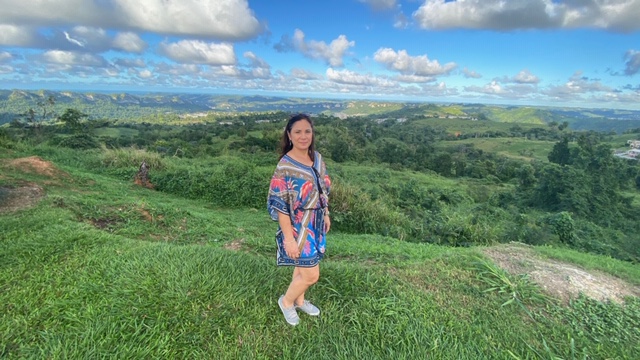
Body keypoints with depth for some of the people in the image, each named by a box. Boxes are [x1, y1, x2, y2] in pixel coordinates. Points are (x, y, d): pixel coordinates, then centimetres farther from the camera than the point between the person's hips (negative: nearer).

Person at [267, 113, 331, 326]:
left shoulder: (317, 158, 0)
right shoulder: (285, 166, -22)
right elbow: (279, 205, -21)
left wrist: (326, 215, 15)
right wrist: (289, 238, -21)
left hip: (315, 224, 7)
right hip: (298, 227, -7)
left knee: (303, 266, 23)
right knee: (311, 275, 2)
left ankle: (299, 301, 46)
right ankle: (286, 301, 30)